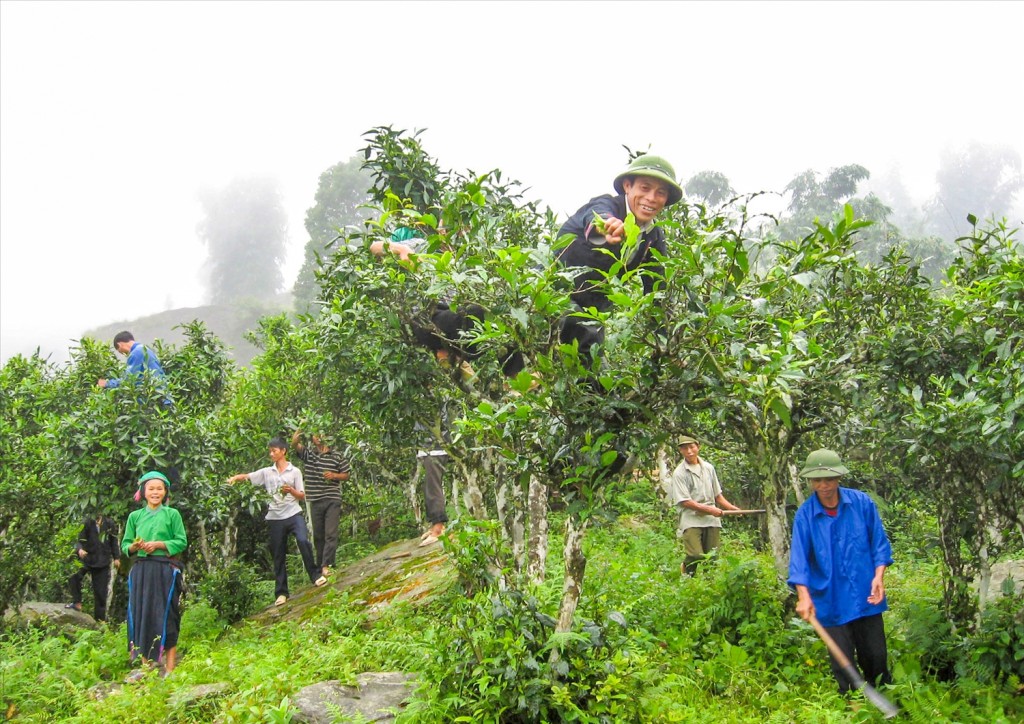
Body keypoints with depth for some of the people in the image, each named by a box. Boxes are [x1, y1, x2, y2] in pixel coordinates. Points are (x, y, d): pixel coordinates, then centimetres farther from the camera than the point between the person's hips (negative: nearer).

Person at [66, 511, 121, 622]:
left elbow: (114, 542, 14)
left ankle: (100, 619, 8)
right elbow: (79, 540, -6)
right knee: (74, 577, -27)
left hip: (103, 562, 1)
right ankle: (77, 603, -12)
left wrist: (116, 558, 7)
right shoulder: (87, 523, -2)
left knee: (101, 591, 2)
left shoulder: (109, 524, 6)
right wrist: (79, 549, -27)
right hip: (87, 558, -1)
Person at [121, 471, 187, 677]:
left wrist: (158, 545, -11)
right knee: (141, 616, 2)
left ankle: (169, 668, -1)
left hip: (165, 570, -3)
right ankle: (145, 667, 9)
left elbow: (182, 542, 0)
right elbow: (125, 545, 12)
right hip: (141, 571, 3)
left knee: (166, 616, -4)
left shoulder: (172, 514, 4)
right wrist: (135, 547, -9)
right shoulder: (135, 516, 13)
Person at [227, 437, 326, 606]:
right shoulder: (266, 472, 10)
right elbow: (246, 476, 2)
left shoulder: (294, 471, 4)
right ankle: (281, 592, 12)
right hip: (275, 518, 3)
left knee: (303, 541, -26)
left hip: (294, 514, -3)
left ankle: (315, 575, -11)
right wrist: (234, 478, -18)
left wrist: (291, 490, -14)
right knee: (278, 556, 5)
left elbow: (302, 496, 5)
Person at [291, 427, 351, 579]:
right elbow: (295, 445, -12)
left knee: (331, 534, -11)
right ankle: (320, 566, 18)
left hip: (332, 500, -2)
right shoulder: (308, 454, 7)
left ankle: (326, 566, -14)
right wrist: (295, 439, -35)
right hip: (315, 500, 2)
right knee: (318, 535, 9)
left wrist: (334, 475, -11)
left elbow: (346, 475, 10)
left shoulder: (337, 456, 4)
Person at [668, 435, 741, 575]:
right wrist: (709, 509, -10)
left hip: (712, 520, 5)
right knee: (696, 556, -17)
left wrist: (734, 509, 9)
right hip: (691, 520, -5)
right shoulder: (679, 473, -2)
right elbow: (684, 501, -8)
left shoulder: (709, 468, 14)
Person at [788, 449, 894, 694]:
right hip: (831, 601, -1)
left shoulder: (862, 503, -4)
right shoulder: (805, 514, -6)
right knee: (842, 664, 6)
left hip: (865, 596, 1)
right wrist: (804, 596, -21)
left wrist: (879, 576, -9)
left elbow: (879, 542, 3)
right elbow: (799, 557, -10)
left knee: (876, 658, 9)